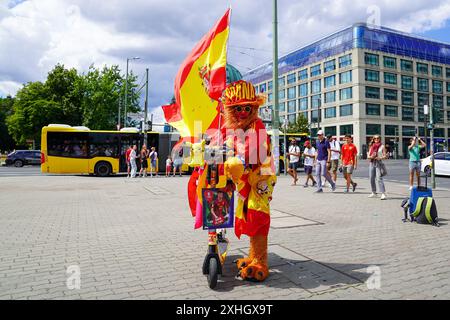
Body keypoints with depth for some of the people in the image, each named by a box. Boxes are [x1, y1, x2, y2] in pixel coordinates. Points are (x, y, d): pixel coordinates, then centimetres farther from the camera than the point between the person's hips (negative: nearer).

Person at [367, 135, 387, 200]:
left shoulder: (382, 146, 4)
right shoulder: (371, 146, 16)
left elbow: (384, 156, -1)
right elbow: (368, 156, 12)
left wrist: (380, 158, -20)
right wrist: (371, 157, -10)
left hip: (378, 163, -5)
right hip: (371, 163, 5)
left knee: (379, 178, -16)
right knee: (371, 178, 7)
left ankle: (383, 194, -18)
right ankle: (374, 193, 19)